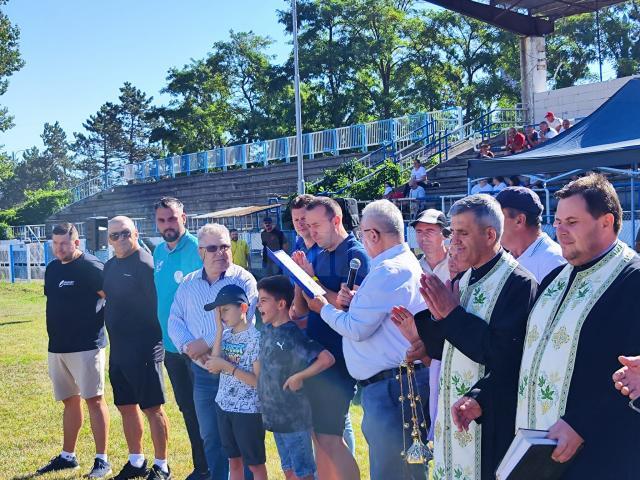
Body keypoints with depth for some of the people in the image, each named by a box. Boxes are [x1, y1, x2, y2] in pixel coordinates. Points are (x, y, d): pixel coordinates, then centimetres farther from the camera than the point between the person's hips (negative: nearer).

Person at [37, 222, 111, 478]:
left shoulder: (90, 266, -11)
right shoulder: (52, 269, 13)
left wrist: (96, 321, -11)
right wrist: (56, 333, 16)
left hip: (86, 346, -8)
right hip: (57, 347, 8)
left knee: (93, 399, -5)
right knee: (70, 401, 16)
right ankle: (67, 456, 26)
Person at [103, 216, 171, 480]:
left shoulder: (145, 264, -14)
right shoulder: (111, 266, 12)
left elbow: (157, 305, -17)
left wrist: (152, 341, -15)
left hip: (144, 350, -8)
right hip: (118, 349, 9)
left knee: (152, 408, 0)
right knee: (126, 406, 16)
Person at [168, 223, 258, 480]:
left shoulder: (243, 279, -6)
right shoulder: (188, 284, 11)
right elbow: (175, 320, 7)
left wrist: (207, 342, -18)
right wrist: (188, 346, -12)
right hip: (203, 372, 5)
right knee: (210, 437, 13)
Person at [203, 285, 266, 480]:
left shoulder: (256, 337, -16)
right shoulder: (226, 333, 5)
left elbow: (258, 381, -18)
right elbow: (213, 368, -9)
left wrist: (227, 366, -22)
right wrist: (219, 329, -9)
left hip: (248, 410, -7)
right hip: (224, 406, 7)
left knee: (255, 463, 6)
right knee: (233, 460, 17)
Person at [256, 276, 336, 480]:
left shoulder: (293, 336, -20)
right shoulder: (267, 329, 4)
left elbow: (327, 359, -29)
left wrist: (299, 377, -22)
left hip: (295, 419, -8)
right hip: (275, 416, 8)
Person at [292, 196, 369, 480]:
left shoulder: (355, 255, -9)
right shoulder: (319, 257, 12)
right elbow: (301, 310, 12)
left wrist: (313, 278, -16)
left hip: (339, 358, -8)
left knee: (329, 437, -6)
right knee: (319, 434, 13)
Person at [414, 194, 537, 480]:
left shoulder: (517, 283, -14)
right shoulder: (464, 280, 9)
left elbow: (504, 354, -23)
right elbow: (443, 349, 11)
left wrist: (453, 314, -18)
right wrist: (437, 316, -9)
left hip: (490, 421, -7)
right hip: (452, 410, 7)